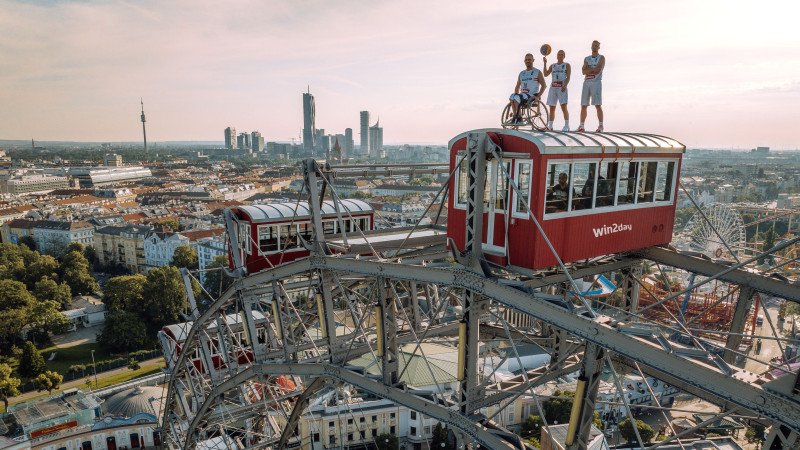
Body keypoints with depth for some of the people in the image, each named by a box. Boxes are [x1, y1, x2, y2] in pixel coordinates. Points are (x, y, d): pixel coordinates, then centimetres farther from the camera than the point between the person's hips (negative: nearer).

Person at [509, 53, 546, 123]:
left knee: (517, 97, -31)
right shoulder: (521, 74, 20)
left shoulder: (537, 72, 5)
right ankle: (515, 116, -26)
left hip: (532, 95, -5)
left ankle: (518, 117, -25)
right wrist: (516, 94, 2)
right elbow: (517, 87, 22)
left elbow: (544, 85, 1)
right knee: (512, 97, -27)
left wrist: (538, 96, -12)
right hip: (523, 94, 5)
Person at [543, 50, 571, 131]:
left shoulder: (567, 65, 8)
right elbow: (546, 74, 6)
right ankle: (550, 126, 12)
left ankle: (567, 125, -15)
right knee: (552, 108, 5)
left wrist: (565, 85, -19)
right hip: (553, 87, 4)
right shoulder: (552, 65, 19)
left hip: (562, 87, -4)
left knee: (564, 107, -14)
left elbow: (568, 77, -2)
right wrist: (545, 63, -1)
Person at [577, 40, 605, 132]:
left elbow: (598, 69, -10)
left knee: (598, 105, -10)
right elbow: (583, 72, 5)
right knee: (583, 105, 1)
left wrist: (588, 69, -2)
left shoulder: (601, 58, 6)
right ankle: (581, 126, 4)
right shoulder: (586, 59, 18)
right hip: (586, 82, 4)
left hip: (596, 82, -4)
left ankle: (600, 126, -11)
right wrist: (593, 70, -7)